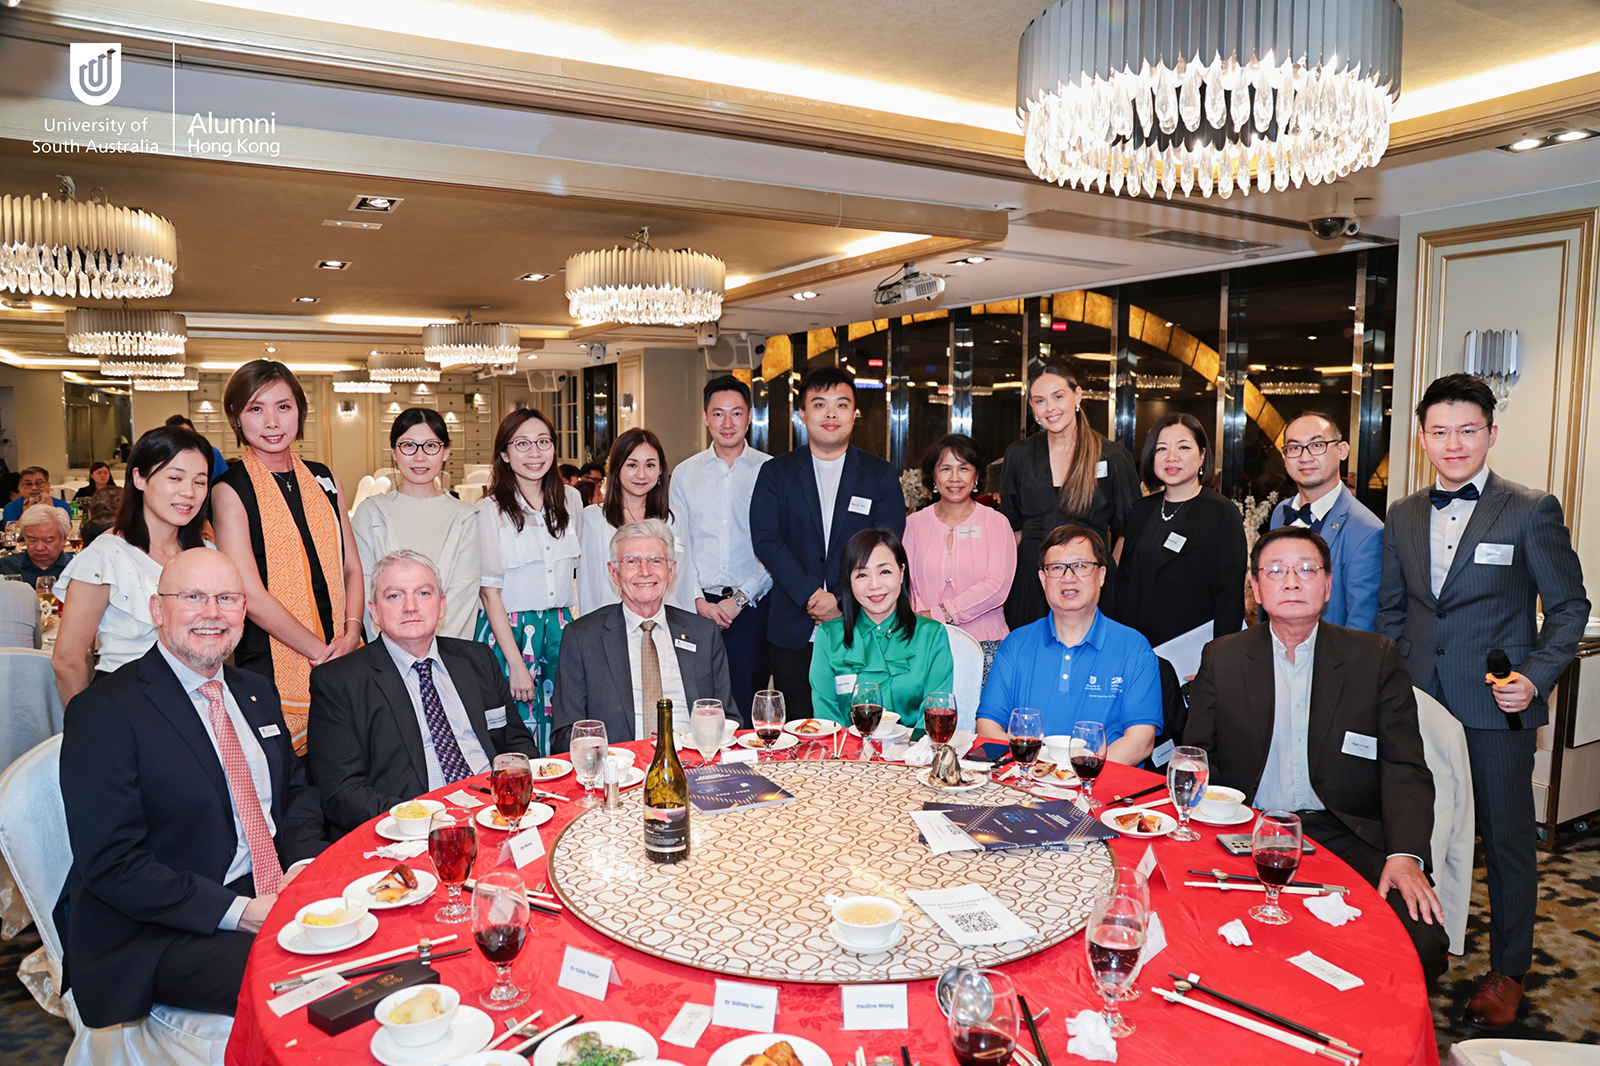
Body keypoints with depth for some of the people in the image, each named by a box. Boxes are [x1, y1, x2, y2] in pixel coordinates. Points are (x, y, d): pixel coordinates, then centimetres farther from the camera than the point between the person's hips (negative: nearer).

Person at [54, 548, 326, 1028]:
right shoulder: (103, 712, -10)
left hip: (278, 894, 7)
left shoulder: (256, 691, 12)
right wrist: (238, 912, -21)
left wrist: (305, 864, -3)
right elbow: (110, 865, -14)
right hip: (158, 934, -7)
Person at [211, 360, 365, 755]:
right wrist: (321, 651, -12)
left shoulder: (324, 480, 11)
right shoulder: (230, 490, -5)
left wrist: (350, 636, -3)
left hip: (345, 659, 5)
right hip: (274, 667, -4)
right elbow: (252, 596, -10)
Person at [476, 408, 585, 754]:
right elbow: (489, 591, -9)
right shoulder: (490, 511, -7)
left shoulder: (570, 499, 7)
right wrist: (516, 663, -13)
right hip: (508, 632, -4)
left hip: (561, 630, 4)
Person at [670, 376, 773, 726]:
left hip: (752, 605, -2)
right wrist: (699, 601, -4)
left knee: (746, 704, -1)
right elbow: (679, 546, 7)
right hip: (699, 603, 2)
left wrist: (740, 598, -9)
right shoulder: (684, 474, 9)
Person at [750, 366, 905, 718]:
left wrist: (842, 601, -14)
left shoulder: (881, 475, 6)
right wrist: (810, 595, -15)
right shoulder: (776, 473, 7)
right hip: (793, 634, 1)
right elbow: (766, 541, -4)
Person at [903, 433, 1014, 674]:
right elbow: (906, 584, 5)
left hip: (984, 645, -1)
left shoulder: (995, 523, 6)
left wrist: (939, 614, -13)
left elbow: (996, 587, -6)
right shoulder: (914, 523, 11)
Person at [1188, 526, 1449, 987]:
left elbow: (1405, 769, 0)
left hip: (1347, 839, 0)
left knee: (1423, 939, -25)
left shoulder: (1376, 658, 5)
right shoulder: (1221, 659, 7)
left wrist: (1405, 855, -17)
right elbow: (1198, 759, 8)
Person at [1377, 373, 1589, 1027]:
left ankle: (1507, 971, 27)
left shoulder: (1532, 511, -4)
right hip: (1418, 703, 4)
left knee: (1506, 840, 9)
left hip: (1497, 705, -3)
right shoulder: (1402, 516, 8)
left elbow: (1568, 607, -1)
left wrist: (1536, 677, -14)